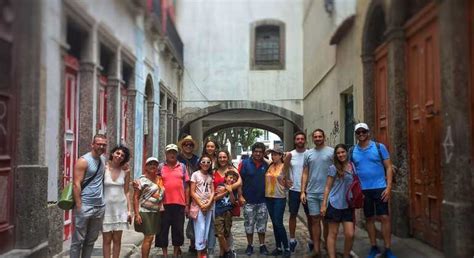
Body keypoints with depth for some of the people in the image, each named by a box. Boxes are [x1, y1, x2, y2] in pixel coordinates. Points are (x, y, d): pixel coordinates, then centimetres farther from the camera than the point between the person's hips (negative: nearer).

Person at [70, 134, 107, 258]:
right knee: (78, 240, 2)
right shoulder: (83, 161, -9)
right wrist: (78, 206, -19)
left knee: (91, 240, 13)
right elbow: (76, 184, -15)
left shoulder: (103, 159, 12)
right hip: (85, 206, -6)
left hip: (100, 206, 6)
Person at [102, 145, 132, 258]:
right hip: (107, 207, -2)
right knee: (107, 240, 3)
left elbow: (126, 192, 7)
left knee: (117, 239, 8)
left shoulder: (125, 171, 2)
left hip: (120, 207, 2)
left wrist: (129, 210, 3)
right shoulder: (104, 168, -5)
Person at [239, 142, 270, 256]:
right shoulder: (244, 163, -6)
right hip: (248, 201, -2)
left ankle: (262, 245, 23)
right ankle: (250, 245, 21)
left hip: (263, 201, 2)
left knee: (262, 225, 11)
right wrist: (240, 196, -9)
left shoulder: (266, 165, 0)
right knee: (249, 225, 9)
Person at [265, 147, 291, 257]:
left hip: (280, 198, -6)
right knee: (274, 223, 11)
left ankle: (286, 248, 5)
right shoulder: (270, 166, 8)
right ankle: (278, 247, 19)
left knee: (278, 223, -7)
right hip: (268, 197, 6)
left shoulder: (284, 166, -6)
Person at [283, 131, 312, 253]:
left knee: (310, 215, 9)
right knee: (293, 215, 8)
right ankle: (292, 239, 20)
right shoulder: (290, 155, -1)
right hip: (294, 190, 1)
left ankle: (311, 239, 22)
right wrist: (286, 179, -7)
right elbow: (285, 169, 8)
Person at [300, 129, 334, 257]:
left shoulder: (331, 152, -2)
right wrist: (302, 191, 4)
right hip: (311, 193, 3)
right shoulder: (308, 153, 9)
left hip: (327, 192, -3)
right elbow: (305, 174, 10)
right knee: (315, 220, 7)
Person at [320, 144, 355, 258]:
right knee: (333, 233, 3)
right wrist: (324, 204, -7)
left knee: (350, 234, -2)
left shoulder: (353, 166, 7)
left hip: (348, 205, 3)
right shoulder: (333, 168, -4)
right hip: (334, 204, -3)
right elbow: (328, 187, -2)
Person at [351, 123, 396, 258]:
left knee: (385, 217, -2)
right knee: (369, 218, 11)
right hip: (363, 190, 3)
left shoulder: (379, 147, -3)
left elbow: (388, 167, -2)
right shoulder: (353, 151, 4)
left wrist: (389, 187, -10)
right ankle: (374, 247, 24)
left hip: (380, 188, -2)